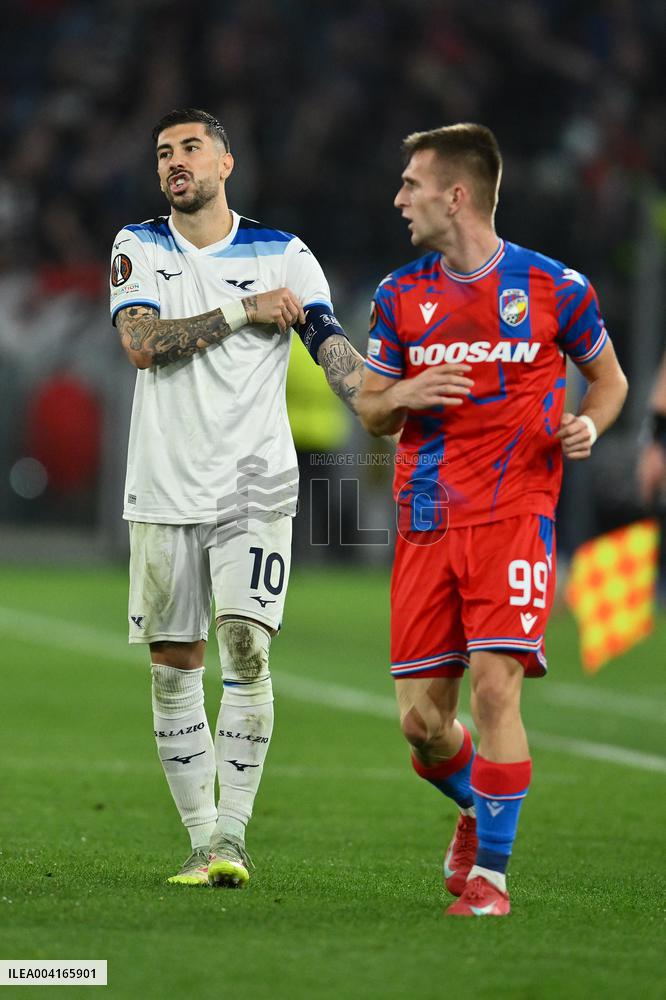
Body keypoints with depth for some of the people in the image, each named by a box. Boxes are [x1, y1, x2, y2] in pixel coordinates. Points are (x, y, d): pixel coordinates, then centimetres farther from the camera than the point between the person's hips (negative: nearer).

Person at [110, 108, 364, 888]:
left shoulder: (283, 255, 3)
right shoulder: (138, 249, 6)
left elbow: (331, 347, -6)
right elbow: (141, 343, -10)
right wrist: (243, 311, -12)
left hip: (256, 486, -2)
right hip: (165, 489, 2)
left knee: (246, 647, -15)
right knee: (173, 663, 3)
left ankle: (232, 834, -10)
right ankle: (203, 842, 11)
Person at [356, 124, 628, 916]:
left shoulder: (554, 288, 0)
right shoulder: (400, 295, 9)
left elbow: (608, 376, 14)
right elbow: (368, 409, 17)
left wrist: (588, 425, -7)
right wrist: (404, 397, -6)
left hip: (514, 514, -4)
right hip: (426, 522, 4)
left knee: (494, 684, -16)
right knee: (420, 718, 1)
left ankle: (491, 871, -5)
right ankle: (477, 810, 34)